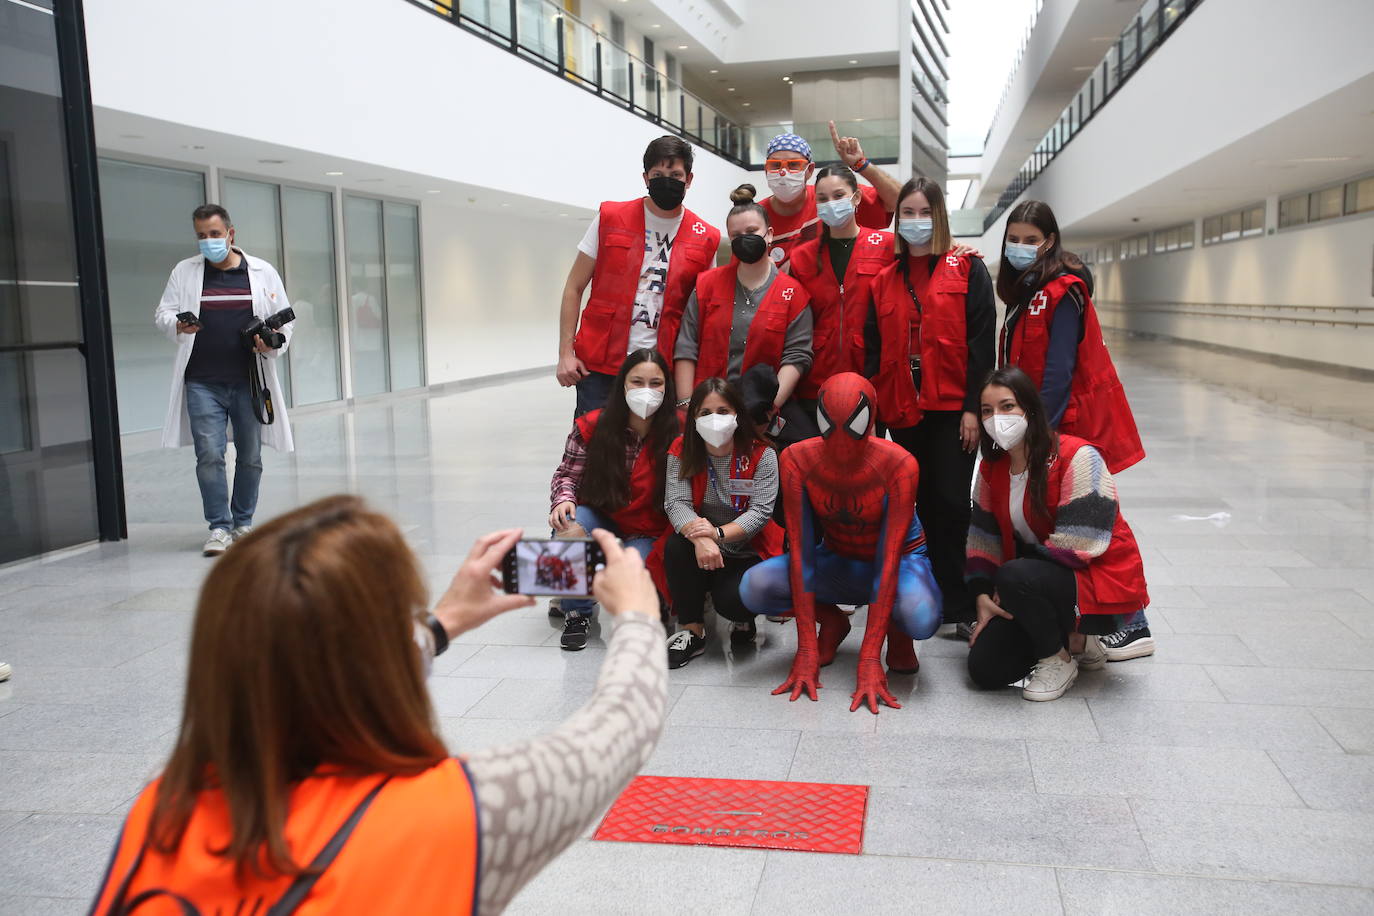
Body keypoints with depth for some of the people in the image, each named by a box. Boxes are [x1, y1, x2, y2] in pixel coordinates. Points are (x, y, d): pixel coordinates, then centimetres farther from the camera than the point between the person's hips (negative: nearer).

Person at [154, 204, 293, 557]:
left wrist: (272, 345, -11)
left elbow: (284, 322, 9)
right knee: (209, 456, -6)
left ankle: (243, 523, 23)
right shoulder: (183, 272, 8)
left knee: (250, 457, 8)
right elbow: (162, 313, 8)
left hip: (249, 382, 1)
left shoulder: (263, 272, 6)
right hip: (203, 383, 0)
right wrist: (177, 326, -15)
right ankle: (219, 527, 4)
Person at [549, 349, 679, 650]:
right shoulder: (591, 426, -8)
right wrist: (564, 500, -23)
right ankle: (577, 614, -8)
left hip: (648, 533, -1)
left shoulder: (677, 434, -12)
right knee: (568, 530, -32)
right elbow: (567, 474, 0)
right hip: (601, 519, 2)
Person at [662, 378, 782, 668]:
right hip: (701, 550, 2)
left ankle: (744, 620, 12)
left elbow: (760, 511, -20)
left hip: (748, 551, -2)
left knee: (731, 600, -30)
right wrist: (699, 538, -39)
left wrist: (718, 533, -38)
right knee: (676, 545, -31)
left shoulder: (761, 456, -10)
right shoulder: (682, 451, -4)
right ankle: (692, 631, -14)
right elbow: (676, 502, -18)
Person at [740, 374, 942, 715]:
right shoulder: (797, 460, -21)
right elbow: (801, 553, -23)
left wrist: (869, 660, -35)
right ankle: (833, 622, 5)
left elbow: (889, 559, -30)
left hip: (900, 558, -2)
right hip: (836, 563, 3)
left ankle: (897, 630, 2)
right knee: (753, 587, -26)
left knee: (921, 618, -38)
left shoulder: (899, 465, -27)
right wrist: (808, 650, -29)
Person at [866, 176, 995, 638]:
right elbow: (874, 349, 11)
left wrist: (974, 406, -12)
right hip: (903, 409, 4)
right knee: (922, 504, 9)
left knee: (950, 502, -5)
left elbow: (981, 342, -5)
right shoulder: (884, 279, 13)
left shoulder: (967, 270, 2)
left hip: (952, 407, -3)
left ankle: (960, 604, 4)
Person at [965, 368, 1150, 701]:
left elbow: (1077, 545, -24)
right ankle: (1073, 638, 17)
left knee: (1015, 576, -37)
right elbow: (983, 538, 7)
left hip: (1101, 581, -7)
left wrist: (1005, 586, -18)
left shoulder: (1076, 457, -19)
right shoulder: (992, 468, 5)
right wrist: (983, 595, -9)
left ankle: (1058, 659, -9)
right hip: (1039, 576, 7)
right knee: (984, 668, -7)